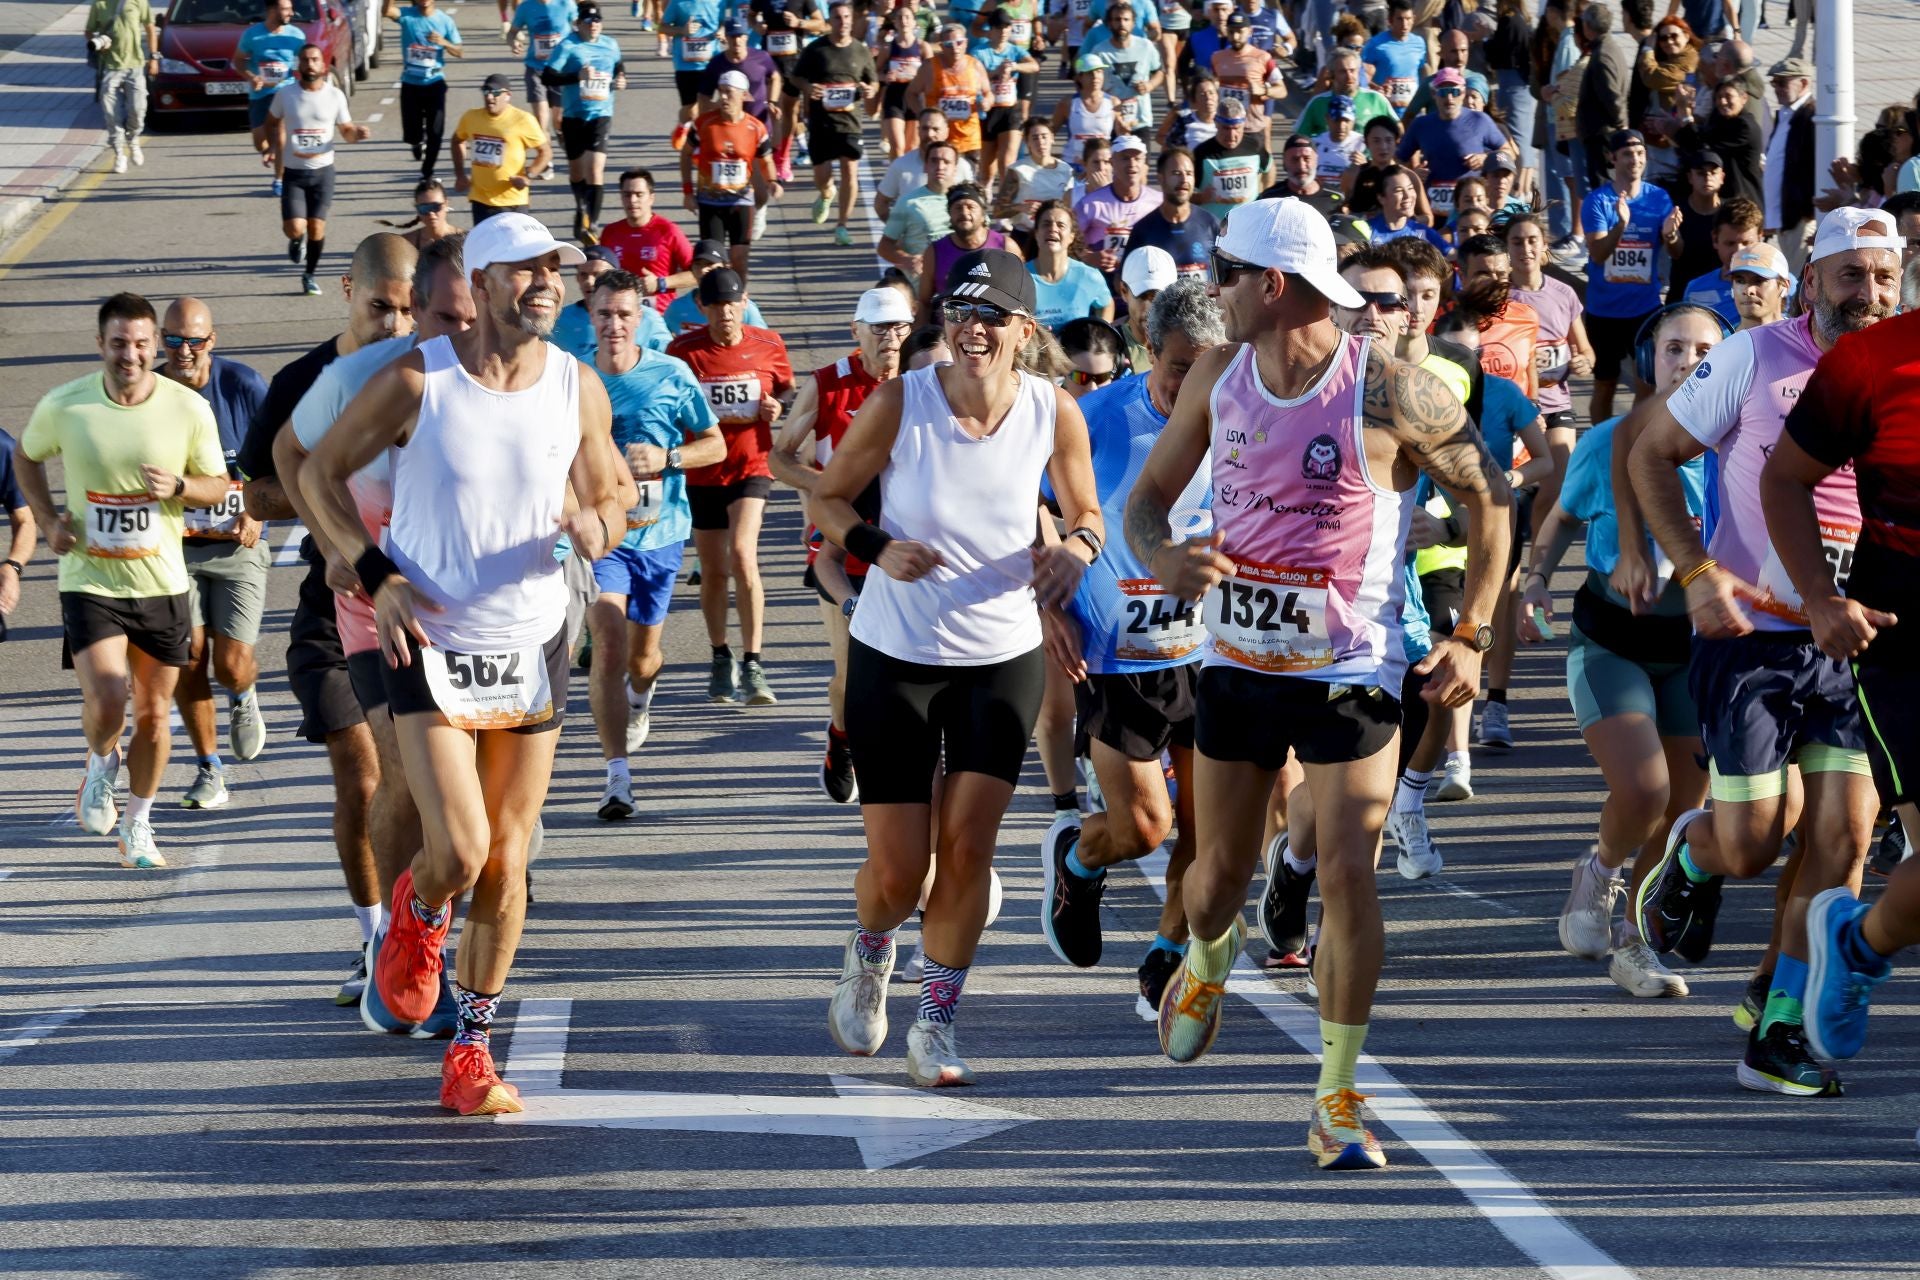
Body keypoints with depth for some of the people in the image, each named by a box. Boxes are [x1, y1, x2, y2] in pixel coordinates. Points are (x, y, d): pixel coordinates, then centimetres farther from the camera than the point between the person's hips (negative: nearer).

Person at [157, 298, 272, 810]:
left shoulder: (242, 386, -8)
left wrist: (258, 513, -6)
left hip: (237, 546, -1)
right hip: (174, 548, 1)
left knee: (231, 666, -8)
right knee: (188, 659, -6)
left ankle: (243, 699, 31)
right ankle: (208, 767, 12)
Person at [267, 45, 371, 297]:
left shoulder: (335, 96, -3)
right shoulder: (285, 95, -4)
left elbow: (346, 131, 5)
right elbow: (272, 122, 14)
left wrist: (358, 133, -17)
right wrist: (272, 148, -2)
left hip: (322, 171, 0)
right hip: (293, 172, 0)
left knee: (317, 227, -3)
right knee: (295, 227, -13)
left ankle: (310, 275, 19)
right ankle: (297, 239, 25)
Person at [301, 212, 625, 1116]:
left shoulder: (579, 390, -1)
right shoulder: (415, 383, -11)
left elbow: (607, 499, 11)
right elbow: (320, 473, 0)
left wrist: (596, 526, -13)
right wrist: (375, 572, -11)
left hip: (532, 644, 3)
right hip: (430, 643, -3)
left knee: (505, 864, 7)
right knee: (458, 853, -16)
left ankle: (473, 1049, 21)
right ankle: (418, 914, 21)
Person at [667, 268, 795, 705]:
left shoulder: (769, 346, -3)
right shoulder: (684, 350, -8)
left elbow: (788, 387, 14)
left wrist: (778, 406, -7)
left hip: (751, 467, -1)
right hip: (701, 474, 1)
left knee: (742, 554, -21)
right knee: (713, 571, 11)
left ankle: (752, 665, -17)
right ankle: (721, 659, 32)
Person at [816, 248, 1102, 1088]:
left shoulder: (1053, 413, -10)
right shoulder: (898, 404, -16)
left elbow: (1086, 511, 6)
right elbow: (828, 498, -3)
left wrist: (1076, 547, -17)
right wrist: (877, 547, -22)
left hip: (1003, 660, 1)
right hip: (894, 659, -1)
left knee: (967, 850, -6)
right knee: (898, 869, 1)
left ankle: (935, 1029, 12)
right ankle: (869, 958, 37)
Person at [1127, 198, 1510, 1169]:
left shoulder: (1389, 394, -16)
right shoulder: (1218, 378, 0)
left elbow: (1487, 496, -5)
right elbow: (1149, 496, 10)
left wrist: (1471, 636, -9)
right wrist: (1161, 557, -14)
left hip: (1351, 670, -4)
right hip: (1237, 659, 4)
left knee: (1347, 878, -12)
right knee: (1220, 870, 13)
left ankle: (1337, 1103, -3)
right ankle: (1205, 965, 50)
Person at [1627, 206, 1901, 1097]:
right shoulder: (1755, 358, -5)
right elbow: (1650, 452, 1)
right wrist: (1696, 570, -10)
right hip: (1750, 632, -3)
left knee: (1843, 836, -6)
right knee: (1752, 843, -6)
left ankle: (1779, 1032, 5)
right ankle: (1691, 853, 32)